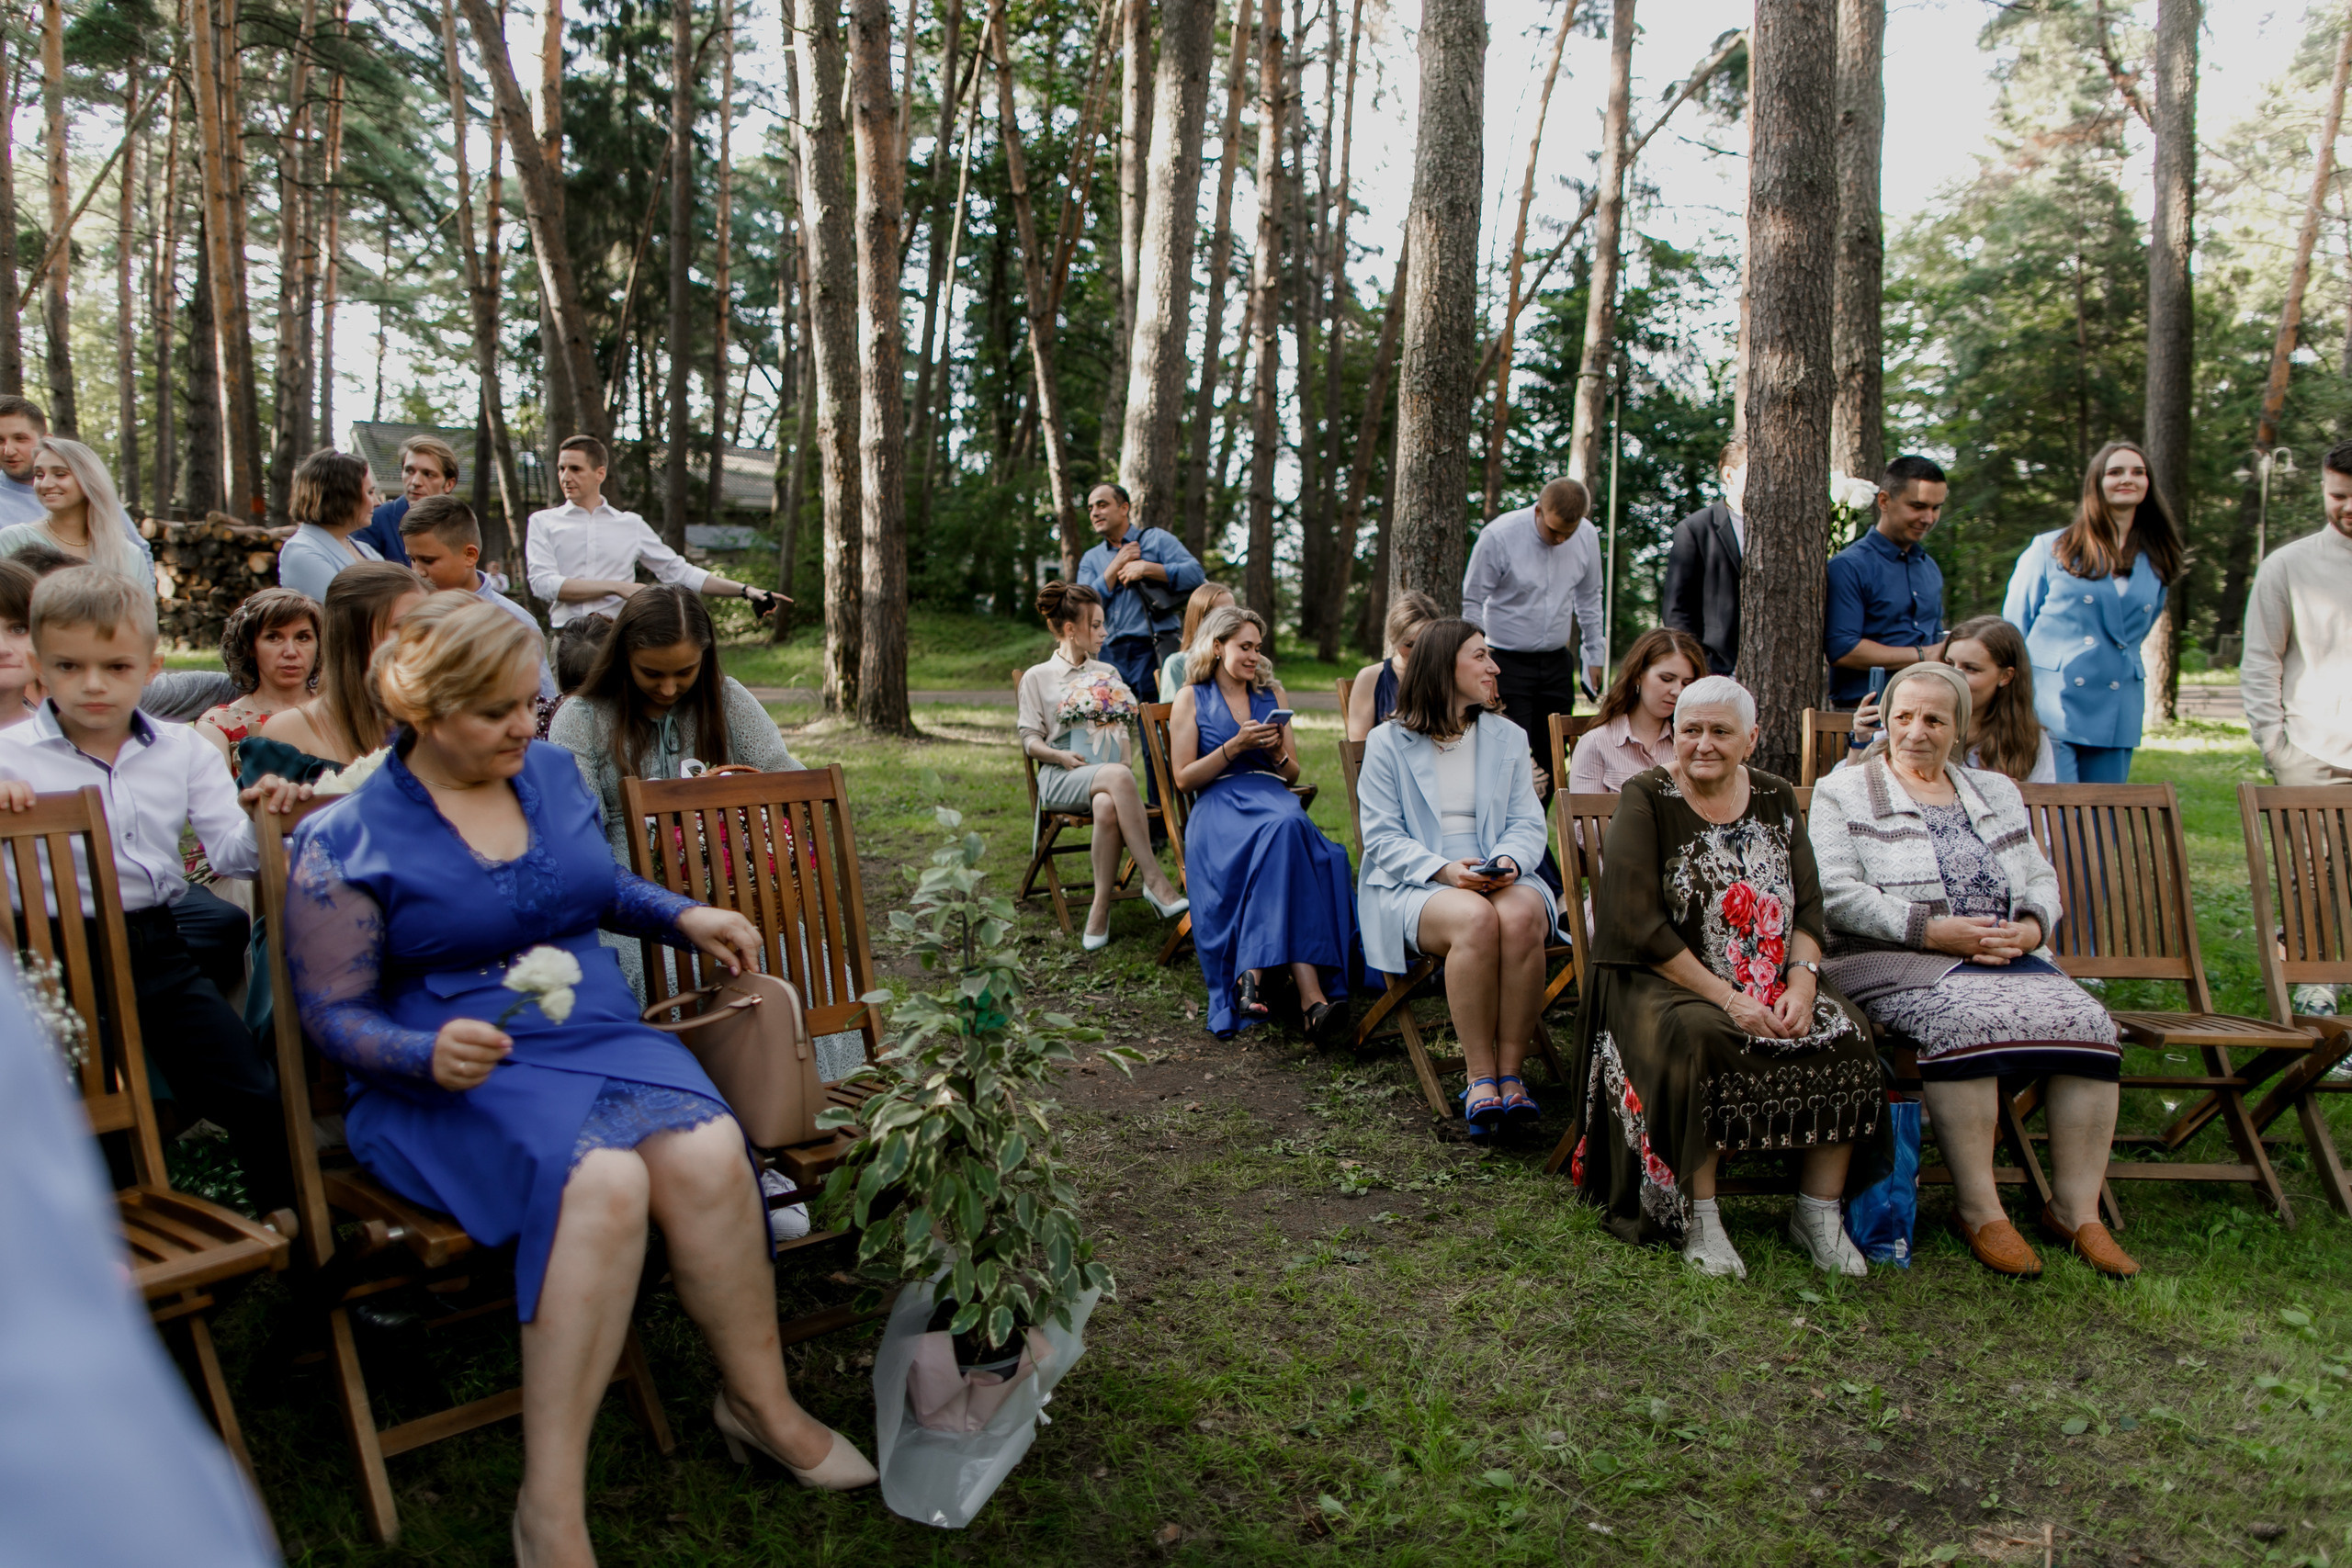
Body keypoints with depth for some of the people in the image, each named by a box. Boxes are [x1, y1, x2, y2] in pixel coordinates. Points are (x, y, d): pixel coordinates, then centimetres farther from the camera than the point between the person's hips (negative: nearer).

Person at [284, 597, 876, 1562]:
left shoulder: (551, 774, 13)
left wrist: (683, 917, 11)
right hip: (458, 1075, -4)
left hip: (602, 1037, 5)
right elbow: (333, 1013, -3)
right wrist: (428, 1054, -23)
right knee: (601, 1181, -35)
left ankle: (759, 1401, -8)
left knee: (708, 1153, -28)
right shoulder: (347, 840, -3)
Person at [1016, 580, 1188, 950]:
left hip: (1109, 783, 3)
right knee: (1117, 776, -39)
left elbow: (1127, 726, 23)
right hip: (1061, 781, -3)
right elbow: (1030, 741, 6)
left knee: (1107, 806, -38)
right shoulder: (1038, 677, 11)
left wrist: (1128, 758, 1)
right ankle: (1155, 882, -40)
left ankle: (1100, 911, -34)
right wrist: (1062, 756, -14)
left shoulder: (1108, 674, 25)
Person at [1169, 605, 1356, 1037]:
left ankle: (1252, 972, -44)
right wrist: (1235, 747, -8)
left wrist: (1277, 752, 0)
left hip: (1273, 796, 4)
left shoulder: (1273, 694, 24)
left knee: (1289, 824, -36)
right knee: (1284, 830, -37)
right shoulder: (1191, 699, 12)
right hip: (1218, 803, -3)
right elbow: (1184, 777, 3)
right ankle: (1310, 992, -46)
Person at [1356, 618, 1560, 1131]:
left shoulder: (1507, 738, 18)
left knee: (1522, 916, -33)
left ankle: (1510, 1072, -25)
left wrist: (1508, 861, -12)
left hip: (1500, 879, 3)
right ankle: (1480, 1077, -28)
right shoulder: (1388, 742, 6)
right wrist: (1444, 870, -18)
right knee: (1475, 919, -36)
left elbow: (1528, 823, 11)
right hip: (1413, 887, -3)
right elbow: (1383, 837, -1)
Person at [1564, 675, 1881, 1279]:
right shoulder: (1646, 799, -5)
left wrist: (1802, 981, -14)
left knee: (1847, 1036, -21)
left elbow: (1809, 907, 7)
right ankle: (1698, 1218, -20)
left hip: (1772, 983, 5)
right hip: (1663, 979, -4)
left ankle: (1819, 1212, -7)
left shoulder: (1776, 800, 10)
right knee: (1698, 1038, -35)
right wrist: (1725, 998, -20)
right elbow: (1639, 924, -15)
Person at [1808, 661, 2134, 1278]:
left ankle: (2077, 1210, -13)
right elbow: (1838, 896, -7)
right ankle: (1980, 1210, -25)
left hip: (2006, 956, 5)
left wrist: (2028, 929, -6)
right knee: (1965, 1016, -35)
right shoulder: (1842, 793, 6)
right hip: (1892, 961, -5)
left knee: (2085, 1018, -22)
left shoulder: (1997, 793, 22)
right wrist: (1933, 930, -16)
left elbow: (2042, 881, 17)